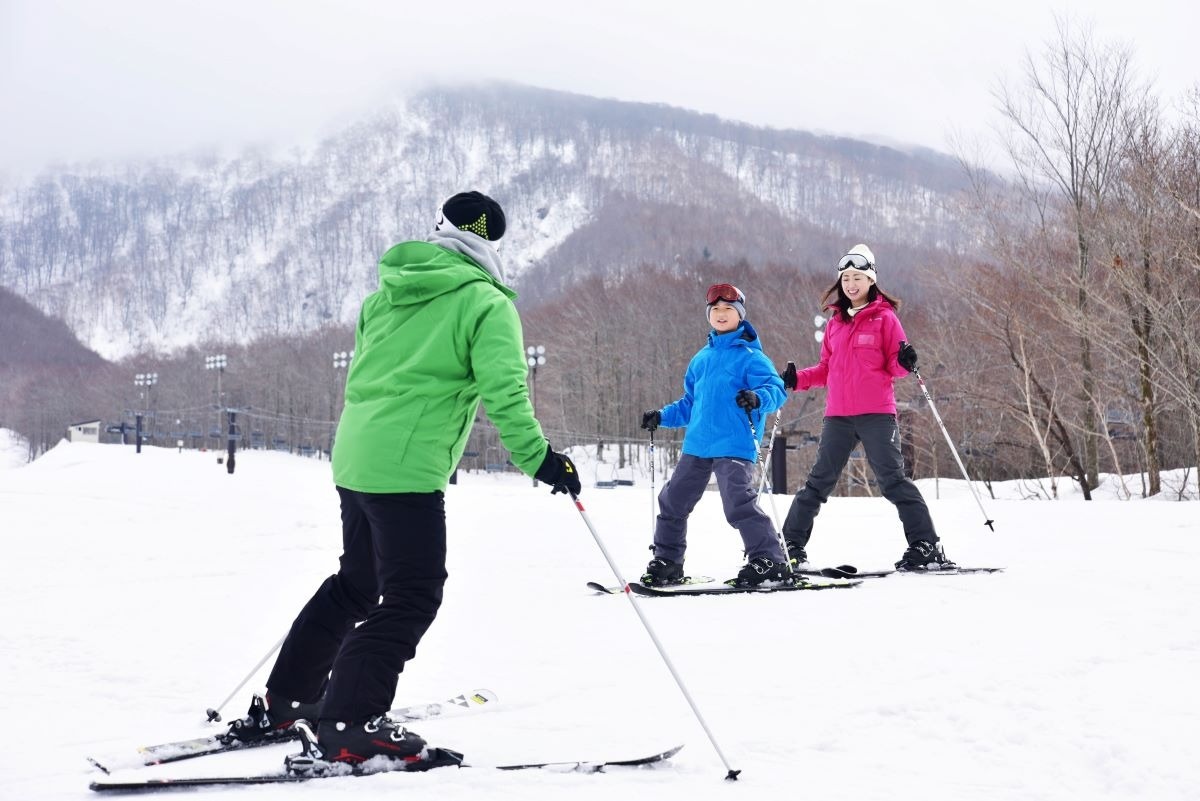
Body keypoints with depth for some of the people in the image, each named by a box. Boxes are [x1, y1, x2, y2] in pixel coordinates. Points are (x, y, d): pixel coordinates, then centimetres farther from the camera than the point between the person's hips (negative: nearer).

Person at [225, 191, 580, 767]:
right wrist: (538, 458, -12)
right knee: (412, 597, -4)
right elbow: (504, 390, -16)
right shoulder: (486, 304, -6)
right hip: (407, 468, -9)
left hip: (353, 457, 9)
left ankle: (285, 701, 30)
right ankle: (348, 726, -10)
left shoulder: (386, 295, 17)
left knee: (356, 583, 22)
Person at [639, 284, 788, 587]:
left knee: (739, 503, -20)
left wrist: (758, 398, -32)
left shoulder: (750, 356, -1)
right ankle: (666, 562, 22)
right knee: (672, 501, 9)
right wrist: (662, 417, 18)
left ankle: (769, 561, -11)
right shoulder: (701, 359, 19)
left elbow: (776, 389, -13)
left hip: (734, 446, -7)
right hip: (697, 446, 7)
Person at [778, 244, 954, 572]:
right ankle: (791, 543, 15)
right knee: (819, 481, 9)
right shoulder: (835, 322, 15)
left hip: (876, 414, -5)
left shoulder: (884, 317, 2)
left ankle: (926, 546, -7)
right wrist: (797, 379, 6)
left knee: (892, 478, -9)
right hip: (838, 416, 5)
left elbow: (894, 366, -1)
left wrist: (905, 362, -22)